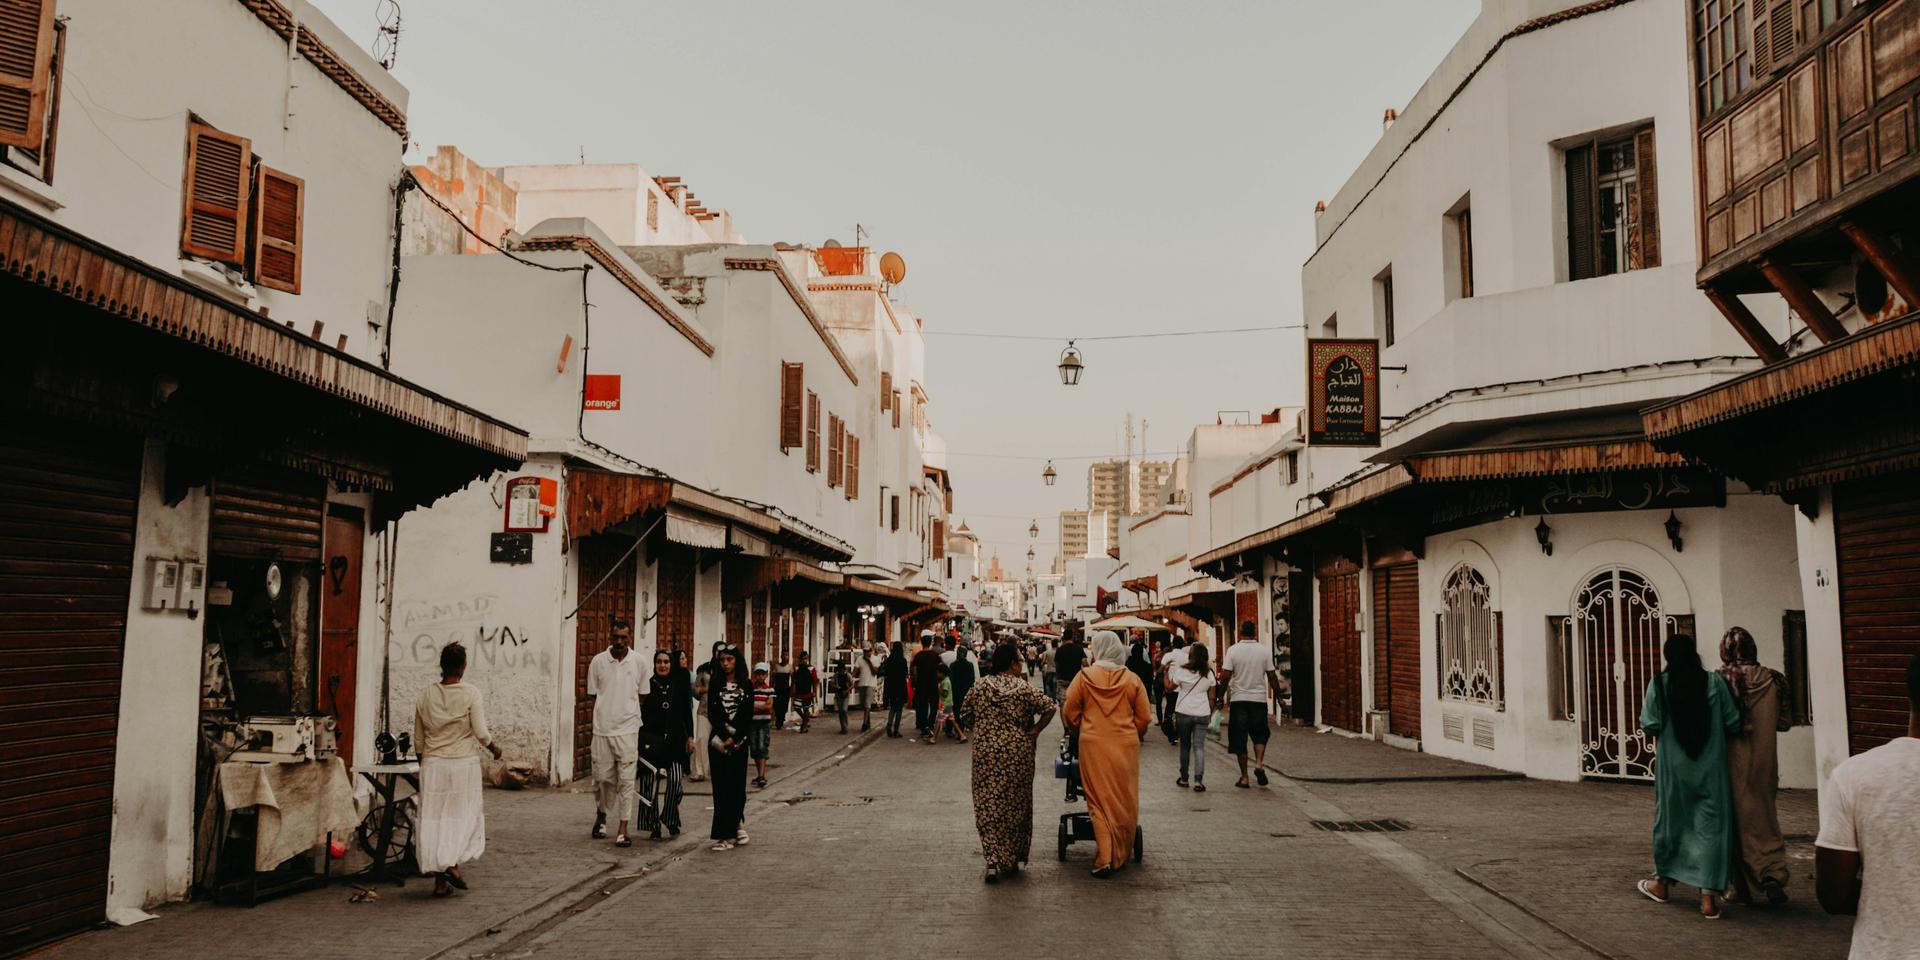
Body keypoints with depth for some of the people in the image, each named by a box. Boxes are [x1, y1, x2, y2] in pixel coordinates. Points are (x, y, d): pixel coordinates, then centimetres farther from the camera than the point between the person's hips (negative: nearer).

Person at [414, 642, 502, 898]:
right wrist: (493, 747, 8)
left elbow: (418, 739, 8)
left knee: (433, 819, 7)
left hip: (433, 764, 3)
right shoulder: (470, 694, -10)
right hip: (464, 762, -3)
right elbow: (481, 733, -11)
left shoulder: (425, 696, 2)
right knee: (464, 815, 11)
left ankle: (440, 881, 8)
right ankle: (453, 863, -9)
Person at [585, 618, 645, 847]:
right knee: (602, 777, 7)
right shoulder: (598, 661, 1)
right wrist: (605, 712, 0)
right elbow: (592, 695, 8)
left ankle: (622, 830, 1)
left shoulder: (639, 663, 2)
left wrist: (627, 713, 5)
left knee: (627, 780, -3)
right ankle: (601, 814, 35)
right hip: (602, 728, 1)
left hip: (628, 729, 0)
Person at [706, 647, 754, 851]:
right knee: (722, 785, -3)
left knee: (738, 784, 3)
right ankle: (725, 834, -2)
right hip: (719, 740, 0)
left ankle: (736, 822, 24)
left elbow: (748, 715, -2)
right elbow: (712, 714, -1)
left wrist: (734, 738, -11)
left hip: (739, 741, 0)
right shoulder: (715, 684, 5)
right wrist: (725, 735, -12)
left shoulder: (746, 685, 4)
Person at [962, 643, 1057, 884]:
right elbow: (1049, 707, -15)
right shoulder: (1023, 688, -7)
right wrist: (1035, 731, -6)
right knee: (1015, 805, 12)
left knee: (988, 805, 5)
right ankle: (1011, 861, 20)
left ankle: (992, 861, -5)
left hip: (986, 752, 1)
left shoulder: (980, 686, 1)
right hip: (1017, 753, -1)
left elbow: (964, 714, 5)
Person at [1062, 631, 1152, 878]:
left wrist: (1080, 728, 20)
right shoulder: (1132, 679, -2)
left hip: (1094, 745, -1)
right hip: (1126, 746, 1)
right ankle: (1122, 855, 24)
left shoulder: (1084, 676, -6)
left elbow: (1070, 712, 1)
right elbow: (1144, 718, 1)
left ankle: (1105, 858, -1)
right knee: (1125, 800, 14)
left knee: (1100, 801, 5)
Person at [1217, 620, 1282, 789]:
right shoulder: (1264, 650, -1)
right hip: (1259, 699, 1)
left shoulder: (1233, 650, -6)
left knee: (1240, 738, 5)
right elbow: (1272, 677, 1)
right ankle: (1259, 763, -8)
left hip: (1238, 699, -1)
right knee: (1260, 734, 16)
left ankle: (1244, 777, 7)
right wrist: (1278, 694, 13)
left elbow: (1225, 677, -9)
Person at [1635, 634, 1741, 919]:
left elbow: (1649, 725, -9)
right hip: (1711, 767, 0)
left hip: (1673, 767, 0)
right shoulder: (1714, 682, -5)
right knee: (1710, 825, 3)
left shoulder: (1659, 684, -7)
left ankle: (1662, 882, 32)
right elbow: (1733, 724, -2)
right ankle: (1708, 896, -1)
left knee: (1671, 820, 16)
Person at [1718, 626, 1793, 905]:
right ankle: (1773, 874, -5)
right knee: (1765, 818, 14)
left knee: (1739, 820, 7)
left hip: (1733, 760, -2)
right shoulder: (1770, 680, -3)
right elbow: (1783, 722, 4)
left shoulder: (1720, 681, -12)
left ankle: (1744, 887, 11)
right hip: (1764, 762, 2)